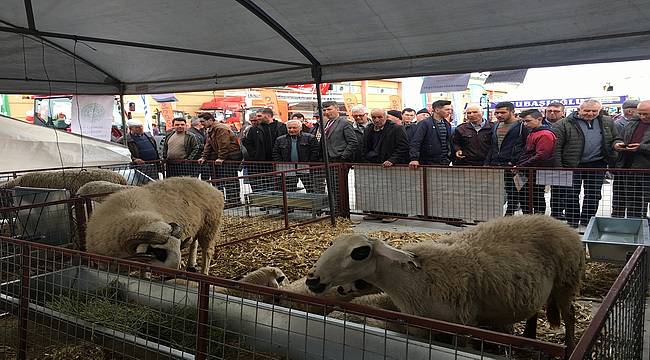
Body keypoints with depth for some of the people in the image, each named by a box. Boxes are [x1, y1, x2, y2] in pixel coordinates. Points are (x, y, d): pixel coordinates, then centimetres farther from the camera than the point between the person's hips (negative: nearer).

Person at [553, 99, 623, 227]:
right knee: (571, 195, 3)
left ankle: (586, 224, 20)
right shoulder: (564, 124, -8)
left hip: (597, 165, 3)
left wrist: (617, 144, -7)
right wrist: (558, 167, -15)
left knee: (593, 196, 8)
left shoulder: (608, 123, 7)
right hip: (572, 166, -3)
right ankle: (572, 224, 16)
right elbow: (556, 147, -10)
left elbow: (616, 139, 19)